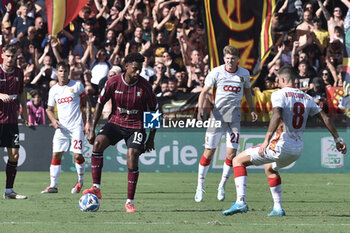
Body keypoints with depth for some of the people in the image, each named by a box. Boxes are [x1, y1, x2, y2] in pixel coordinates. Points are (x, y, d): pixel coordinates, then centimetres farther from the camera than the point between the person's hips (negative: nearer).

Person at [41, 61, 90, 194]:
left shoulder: (77, 85, -1)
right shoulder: (53, 90, 8)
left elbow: (86, 103, 4)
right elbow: (49, 109, 17)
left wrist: (88, 122, -4)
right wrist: (53, 120, -4)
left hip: (76, 126, -3)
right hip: (61, 127, 3)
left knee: (77, 155, -10)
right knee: (56, 154, -4)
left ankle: (80, 182, 12)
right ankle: (53, 186, -2)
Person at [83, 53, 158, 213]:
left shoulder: (145, 86, -11)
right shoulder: (113, 82, -9)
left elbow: (153, 111, 1)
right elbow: (100, 104, 2)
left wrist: (151, 138, 2)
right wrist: (92, 129, -2)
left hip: (136, 126, -1)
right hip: (115, 122, 1)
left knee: (132, 158, -19)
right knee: (98, 143, -25)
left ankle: (130, 202, -7)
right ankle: (96, 188, -22)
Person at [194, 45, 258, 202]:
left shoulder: (244, 74, 4)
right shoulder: (216, 72, -4)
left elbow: (247, 92, 21)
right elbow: (204, 91, -4)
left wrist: (252, 110, 21)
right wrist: (200, 108, -19)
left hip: (234, 116, 2)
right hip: (217, 115, -2)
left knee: (231, 153, -6)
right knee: (209, 151, -3)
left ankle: (222, 186, 10)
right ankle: (200, 187, 8)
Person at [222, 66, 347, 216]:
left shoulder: (279, 94, -5)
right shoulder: (306, 98, 14)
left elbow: (277, 115, -23)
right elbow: (324, 118, 16)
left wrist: (266, 140, -30)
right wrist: (337, 139, 25)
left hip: (280, 146, -7)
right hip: (297, 150, 7)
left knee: (238, 161, 2)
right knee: (270, 168, 36)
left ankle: (240, 202, -14)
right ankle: (278, 208, 30)